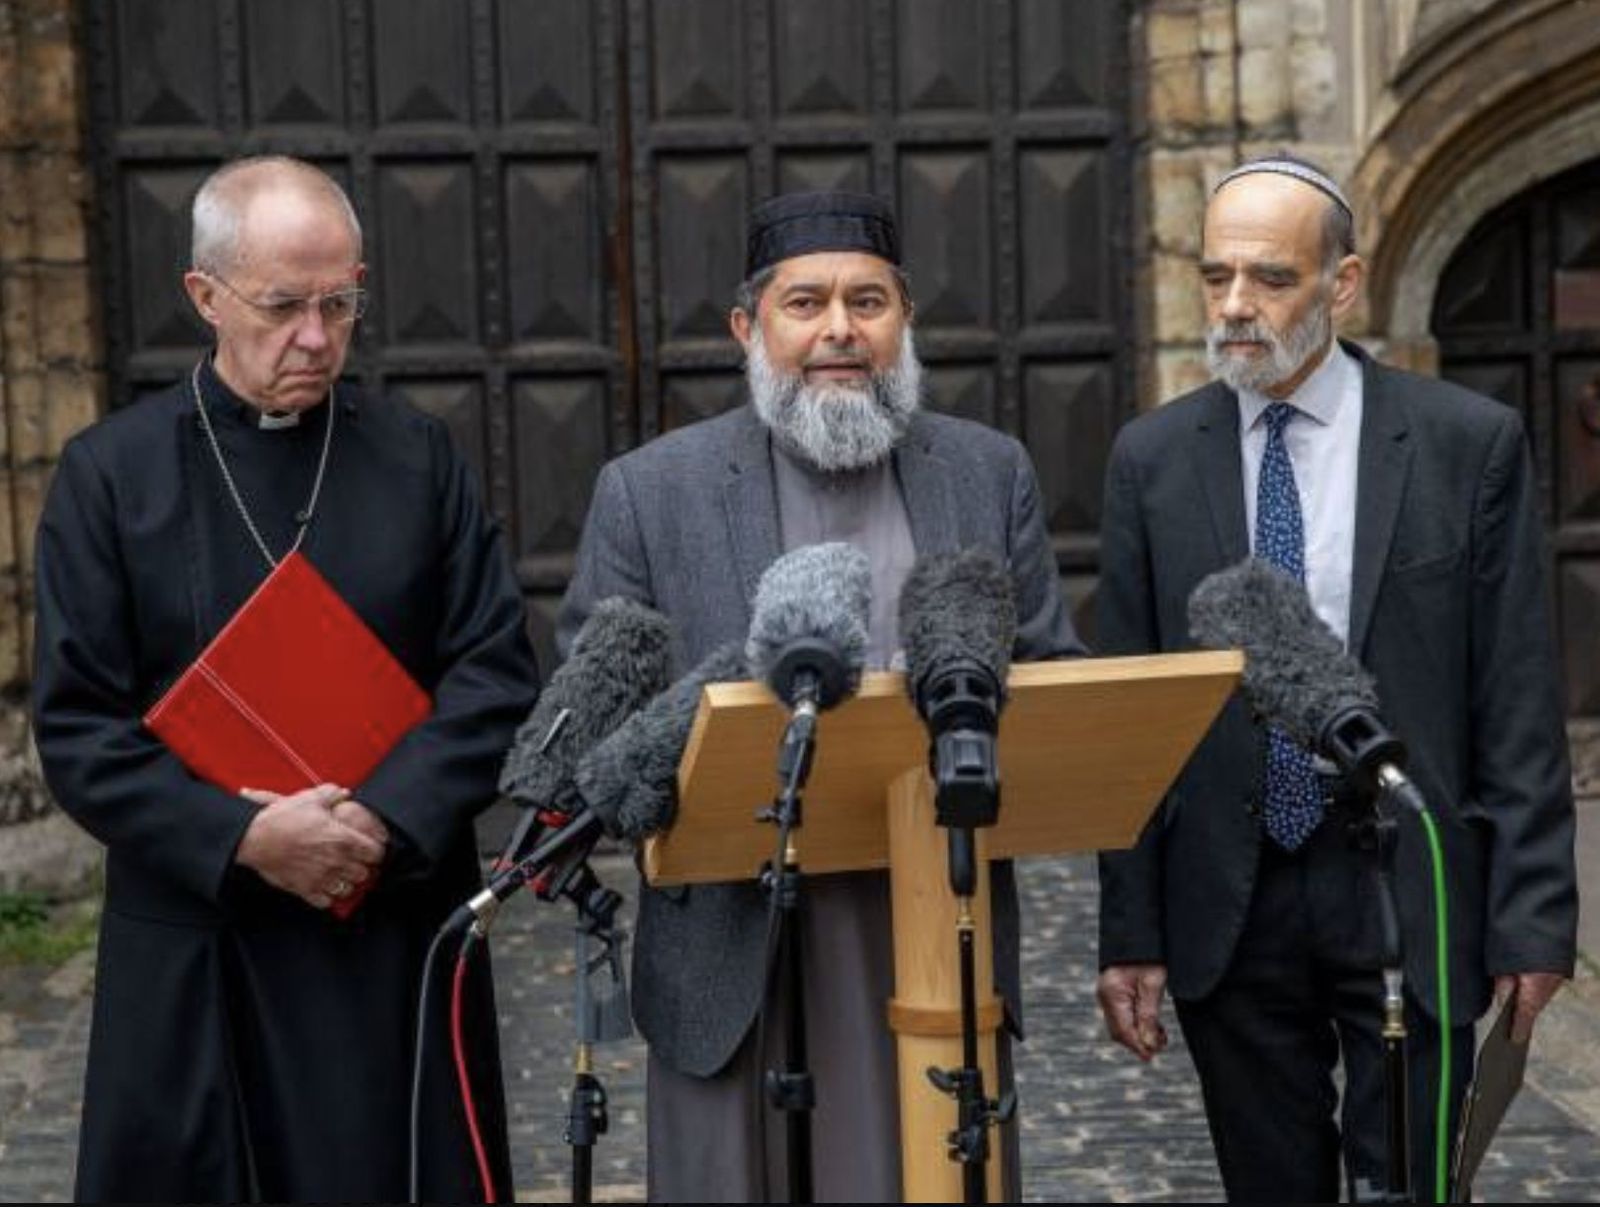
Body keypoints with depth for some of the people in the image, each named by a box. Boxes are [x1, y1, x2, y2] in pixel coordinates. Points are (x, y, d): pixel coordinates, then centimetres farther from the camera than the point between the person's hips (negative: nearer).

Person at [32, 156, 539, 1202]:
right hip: (198, 948, -1)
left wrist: (386, 820, -13)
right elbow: (77, 725, -3)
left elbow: (496, 673, 1)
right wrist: (241, 838, -15)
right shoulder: (112, 475, 1)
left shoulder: (420, 460, 6)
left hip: (400, 934, 1)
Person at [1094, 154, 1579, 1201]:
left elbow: (1519, 705, -2)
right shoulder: (1151, 459, 3)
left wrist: (1534, 916, -5)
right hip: (1225, 907, 2)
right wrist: (1130, 930, 1)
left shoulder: (1471, 442, -2)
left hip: (1410, 892, -2)